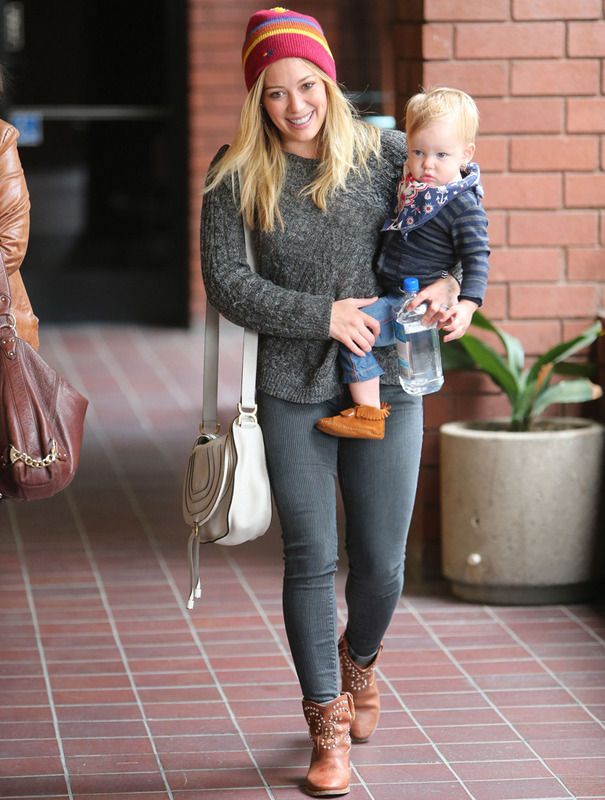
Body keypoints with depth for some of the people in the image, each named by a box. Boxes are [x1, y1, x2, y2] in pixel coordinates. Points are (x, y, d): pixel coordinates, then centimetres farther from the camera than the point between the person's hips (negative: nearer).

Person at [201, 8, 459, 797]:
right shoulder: (236, 174, -4)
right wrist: (323, 314, -15)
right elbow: (225, 283, -8)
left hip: (387, 385, 1)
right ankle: (327, 726, 15)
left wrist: (453, 282, -8)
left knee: (381, 565, 6)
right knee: (311, 562, 1)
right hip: (294, 391, -1)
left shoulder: (384, 154, -1)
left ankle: (359, 659, 40)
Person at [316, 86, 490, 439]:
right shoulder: (416, 187, 7)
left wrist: (467, 304, -31)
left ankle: (368, 415, -16)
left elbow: (477, 259, -20)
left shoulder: (465, 207, -18)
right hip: (395, 296, 10)